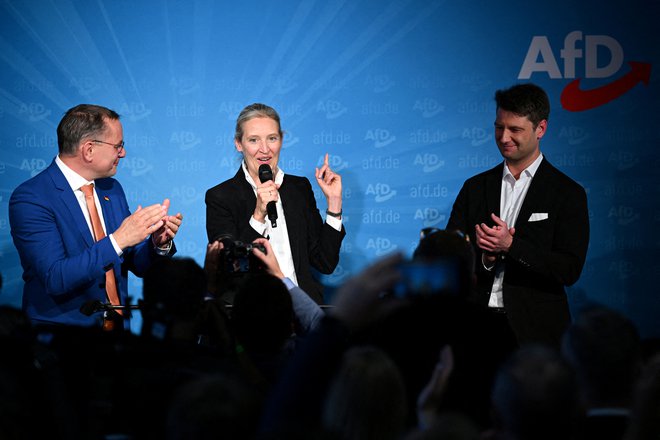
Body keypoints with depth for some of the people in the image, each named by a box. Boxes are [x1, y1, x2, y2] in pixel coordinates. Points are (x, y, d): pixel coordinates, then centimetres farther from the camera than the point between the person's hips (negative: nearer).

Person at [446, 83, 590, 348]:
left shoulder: (568, 194, 1)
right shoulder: (475, 187, 13)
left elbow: (570, 270, -8)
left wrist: (510, 246, -18)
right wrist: (484, 258, -12)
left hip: (535, 330, -3)